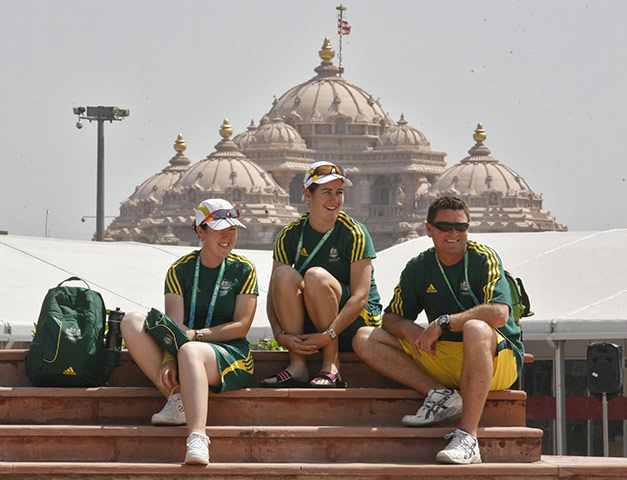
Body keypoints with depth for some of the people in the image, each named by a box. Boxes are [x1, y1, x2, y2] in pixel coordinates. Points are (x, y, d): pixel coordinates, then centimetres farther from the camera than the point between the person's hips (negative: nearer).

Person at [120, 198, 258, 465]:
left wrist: (195, 335, -12)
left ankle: (197, 438, -57)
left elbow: (241, 326, -2)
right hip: (181, 360, 4)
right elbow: (174, 324, -3)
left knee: (190, 351, -39)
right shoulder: (180, 270, 10)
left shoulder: (243, 270, 5)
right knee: (132, 322, -18)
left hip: (230, 356, -3)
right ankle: (176, 396, -29)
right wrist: (168, 360, -21)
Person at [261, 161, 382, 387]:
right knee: (284, 274, -22)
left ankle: (331, 366, -23)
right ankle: (297, 365, -24)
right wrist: (281, 335, -23)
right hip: (309, 325, 4)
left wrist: (327, 336, -28)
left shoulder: (354, 233, -10)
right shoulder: (291, 235, 1)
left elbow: (360, 297, -18)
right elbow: (273, 294, -4)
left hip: (358, 322, -4)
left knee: (316, 275, -29)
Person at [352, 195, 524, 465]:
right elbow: (391, 318, 12)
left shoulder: (484, 259, -7)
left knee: (475, 329, -41)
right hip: (441, 358, 6)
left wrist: (442, 323, -23)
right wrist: (409, 329, -12)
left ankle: (467, 436, -43)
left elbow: (499, 313, -22)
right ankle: (441, 395, -16)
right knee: (365, 339, -3)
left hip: (496, 359, -6)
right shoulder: (418, 268, 7)